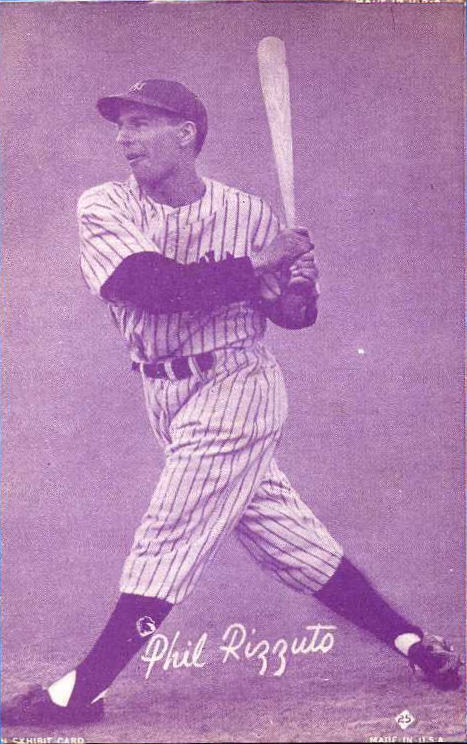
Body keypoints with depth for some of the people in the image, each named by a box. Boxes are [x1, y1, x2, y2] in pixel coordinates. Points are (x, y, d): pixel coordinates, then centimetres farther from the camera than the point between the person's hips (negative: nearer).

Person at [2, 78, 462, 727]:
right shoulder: (104, 207, -3)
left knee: (166, 541, -6)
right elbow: (148, 286, -20)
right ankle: (406, 638, 23)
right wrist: (251, 268, -18)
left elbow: (301, 313, 2)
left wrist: (291, 292, -21)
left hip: (235, 392, -4)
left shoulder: (247, 213, -7)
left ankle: (80, 692, 6)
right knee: (286, 535, 9)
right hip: (168, 399, 4)